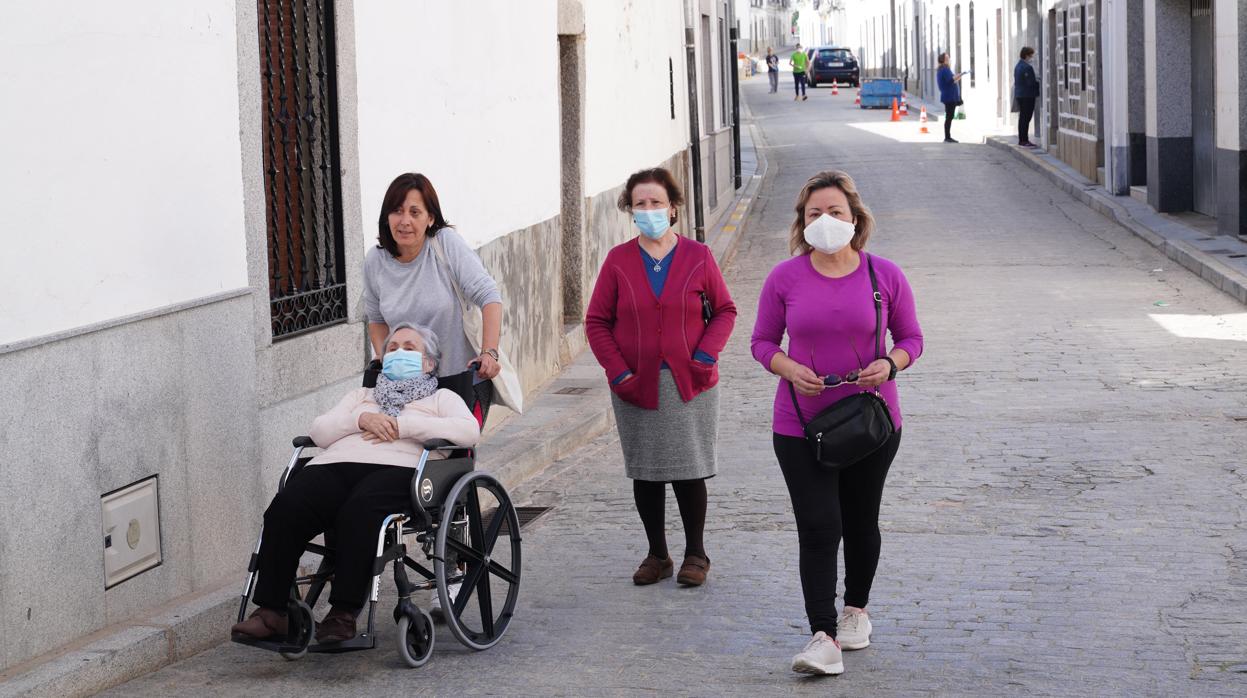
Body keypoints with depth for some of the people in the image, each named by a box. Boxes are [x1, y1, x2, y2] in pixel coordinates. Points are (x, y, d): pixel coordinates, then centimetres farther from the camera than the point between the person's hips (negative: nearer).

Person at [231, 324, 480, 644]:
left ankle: (343, 614, -37)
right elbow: (319, 432, 22)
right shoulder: (362, 395, 39)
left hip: (397, 467, -4)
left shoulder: (441, 397, 27)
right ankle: (270, 611, -30)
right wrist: (362, 420, 3)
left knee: (359, 511, -40)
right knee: (285, 509, -29)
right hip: (337, 463, 4)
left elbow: (469, 431, 3)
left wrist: (402, 425, -2)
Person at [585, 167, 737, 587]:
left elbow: (724, 311, 6)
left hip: (690, 386, -1)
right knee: (645, 473, 7)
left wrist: (704, 356, -8)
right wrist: (619, 372, -6)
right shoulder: (618, 261, 1)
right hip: (637, 388, 1)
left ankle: (695, 554, 15)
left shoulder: (698, 257, 0)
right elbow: (597, 321, 3)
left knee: (689, 472, 1)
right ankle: (657, 556, 19)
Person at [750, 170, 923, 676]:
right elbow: (762, 341, 4)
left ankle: (856, 610, 37)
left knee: (860, 523, 15)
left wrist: (889, 364, -17)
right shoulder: (784, 278, -3)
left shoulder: (885, 275, -4)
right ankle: (824, 639, -10)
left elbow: (911, 338, 4)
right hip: (801, 424, -1)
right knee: (817, 527, -9)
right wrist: (790, 368, -16)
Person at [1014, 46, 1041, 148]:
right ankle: (1024, 140, -6)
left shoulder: (1018, 66, 12)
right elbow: (1031, 83, -22)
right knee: (1026, 118, -6)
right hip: (1027, 95, -10)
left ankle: (1022, 140, 19)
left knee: (1022, 118, 14)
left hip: (1019, 95, 10)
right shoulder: (1027, 67, -19)